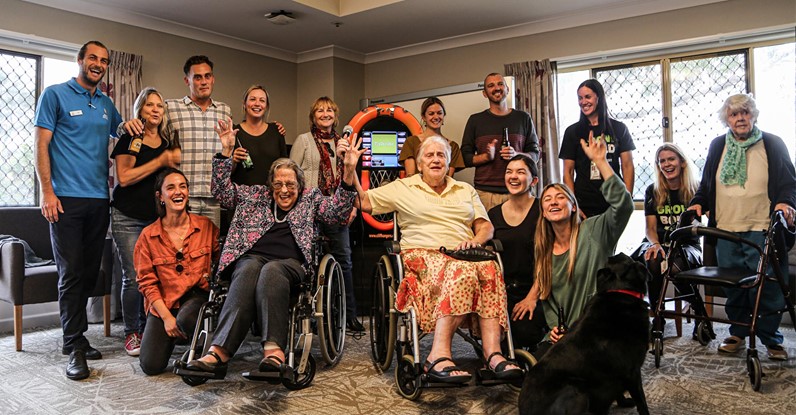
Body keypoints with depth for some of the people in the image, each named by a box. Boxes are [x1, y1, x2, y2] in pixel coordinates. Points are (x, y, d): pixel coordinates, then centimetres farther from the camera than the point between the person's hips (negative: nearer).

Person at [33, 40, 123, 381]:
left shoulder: (106, 104, 17)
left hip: (99, 199, 5)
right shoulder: (55, 95, 2)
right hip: (66, 199, -5)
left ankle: (74, 336, 21)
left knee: (90, 272, 8)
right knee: (71, 272, -6)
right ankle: (74, 346, 2)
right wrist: (46, 191, -11)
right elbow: (41, 144, -3)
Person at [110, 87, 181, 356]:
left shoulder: (168, 141, 12)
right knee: (134, 277, -6)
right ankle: (131, 333, 10)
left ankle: (147, 329, 16)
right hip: (128, 218, -4)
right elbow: (124, 177, -13)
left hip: (158, 218, 4)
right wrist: (160, 161, -14)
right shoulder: (129, 140, -1)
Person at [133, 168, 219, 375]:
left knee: (186, 319, -37)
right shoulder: (148, 235, -1)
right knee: (152, 365, -13)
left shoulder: (206, 226, -2)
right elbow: (147, 281, -1)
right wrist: (166, 317, -9)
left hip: (196, 297, -1)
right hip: (163, 303, 1)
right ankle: (172, 336, 21)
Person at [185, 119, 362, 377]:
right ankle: (219, 351, -52)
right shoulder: (255, 196, 29)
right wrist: (226, 151, 16)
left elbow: (338, 212, 9)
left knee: (271, 271, -37)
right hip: (251, 257, 1)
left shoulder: (311, 199, 24)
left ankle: (273, 349, -53)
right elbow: (222, 191, 25)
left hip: (291, 262, -1)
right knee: (249, 271, -36)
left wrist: (349, 171, -5)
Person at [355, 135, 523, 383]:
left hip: (463, 255, 4)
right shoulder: (403, 188, 17)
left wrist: (475, 241, -3)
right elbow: (364, 202, 10)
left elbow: (486, 227, 19)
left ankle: (493, 354, -40)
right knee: (462, 273, -37)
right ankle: (439, 356, -42)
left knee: (489, 269, -33)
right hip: (423, 255, -3)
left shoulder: (466, 190, 26)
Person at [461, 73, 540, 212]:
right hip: (485, 192, 0)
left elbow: (535, 154, 11)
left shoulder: (523, 118, 11)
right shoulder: (475, 120, 9)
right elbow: (465, 157, 7)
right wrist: (486, 156, -12)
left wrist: (516, 155, -9)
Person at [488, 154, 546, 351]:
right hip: (504, 290, 3)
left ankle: (533, 349, 9)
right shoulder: (494, 214, 10)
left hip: (533, 289, -3)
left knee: (524, 331, -27)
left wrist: (532, 297, -14)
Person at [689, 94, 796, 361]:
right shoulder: (717, 146, 15)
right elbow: (706, 184, 20)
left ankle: (771, 340, 13)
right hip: (726, 231, 3)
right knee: (733, 289, 7)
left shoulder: (773, 144, 7)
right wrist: (698, 203, 4)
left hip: (762, 231, -2)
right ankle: (738, 334, 21)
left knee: (767, 288, -1)